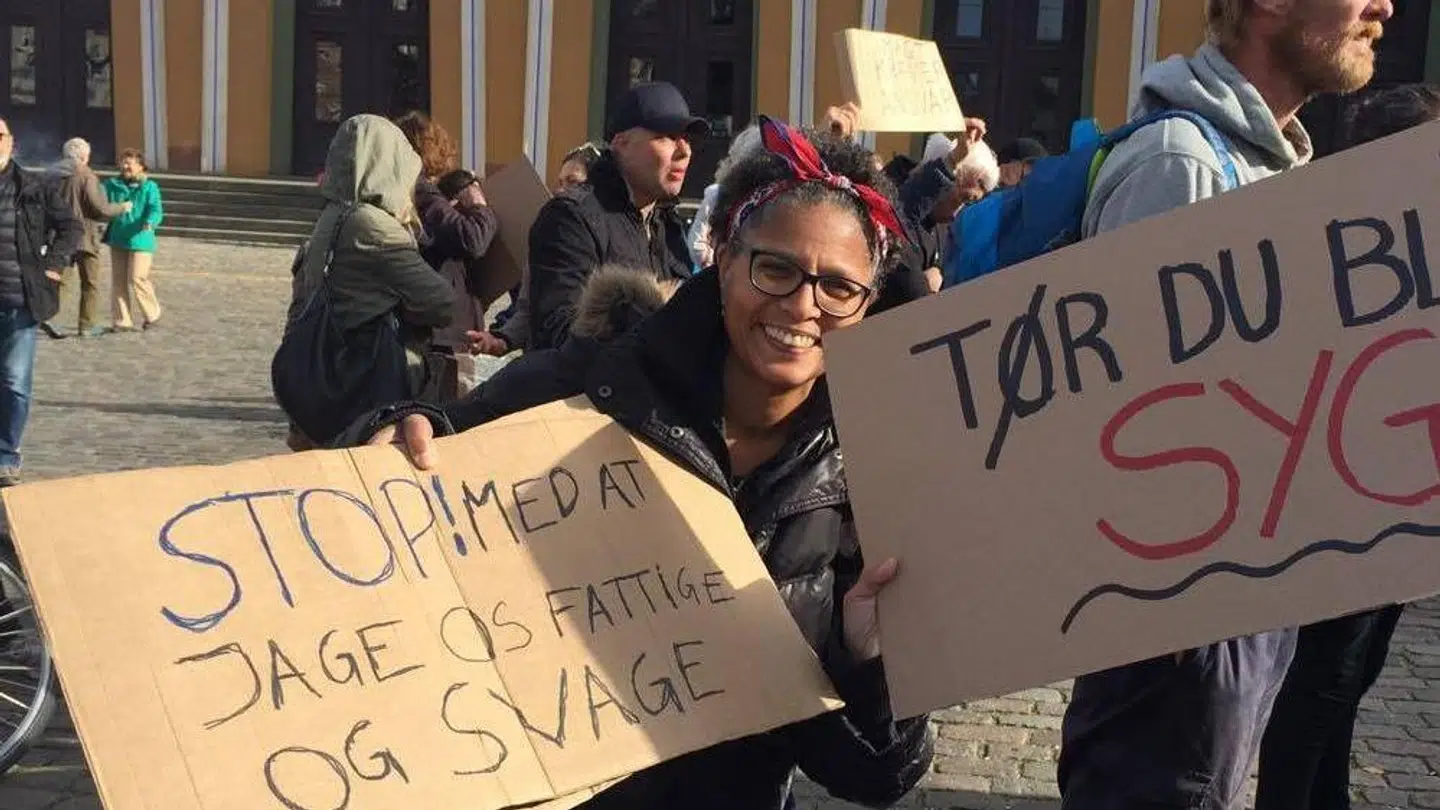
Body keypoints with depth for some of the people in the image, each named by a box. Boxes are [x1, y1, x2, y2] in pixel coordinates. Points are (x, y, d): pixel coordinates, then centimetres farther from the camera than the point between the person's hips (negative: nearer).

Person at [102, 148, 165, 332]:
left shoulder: (149, 187, -5)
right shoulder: (112, 185, 8)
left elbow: (156, 210, -15)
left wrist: (150, 223, -35)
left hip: (140, 240, -5)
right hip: (117, 240, 5)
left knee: (137, 279, -9)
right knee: (118, 281, 6)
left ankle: (152, 314, 12)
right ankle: (121, 321, 13)